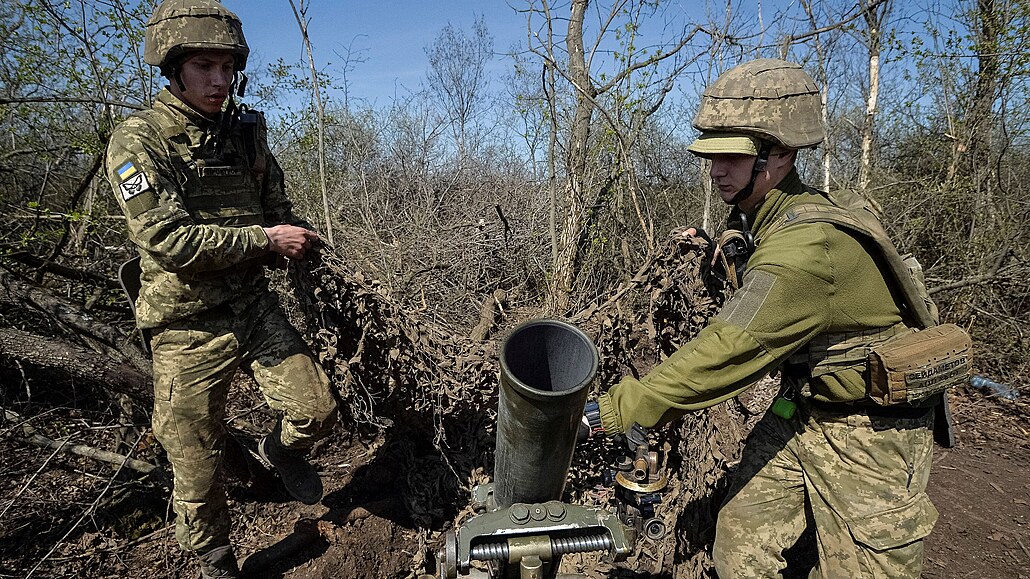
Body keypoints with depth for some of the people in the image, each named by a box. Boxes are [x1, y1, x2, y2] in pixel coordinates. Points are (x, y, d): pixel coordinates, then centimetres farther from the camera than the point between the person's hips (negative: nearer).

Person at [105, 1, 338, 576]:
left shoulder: (246, 132, 7)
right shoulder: (139, 141, -11)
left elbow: (278, 207, 16)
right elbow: (170, 240, -21)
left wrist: (297, 235, -7)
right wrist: (266, 240, -19)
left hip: (255, 304, 5)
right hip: (190, 327, -4)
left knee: (318, 410, -1)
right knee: (198, 463, 8)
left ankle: (282, 449, 36)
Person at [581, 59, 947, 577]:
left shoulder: (808, 246, -32)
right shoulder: (763, 218, -2)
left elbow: (726, 354, -35)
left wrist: (611, 410, -33)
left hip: (868, 426, -8)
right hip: (799, 405, 8)